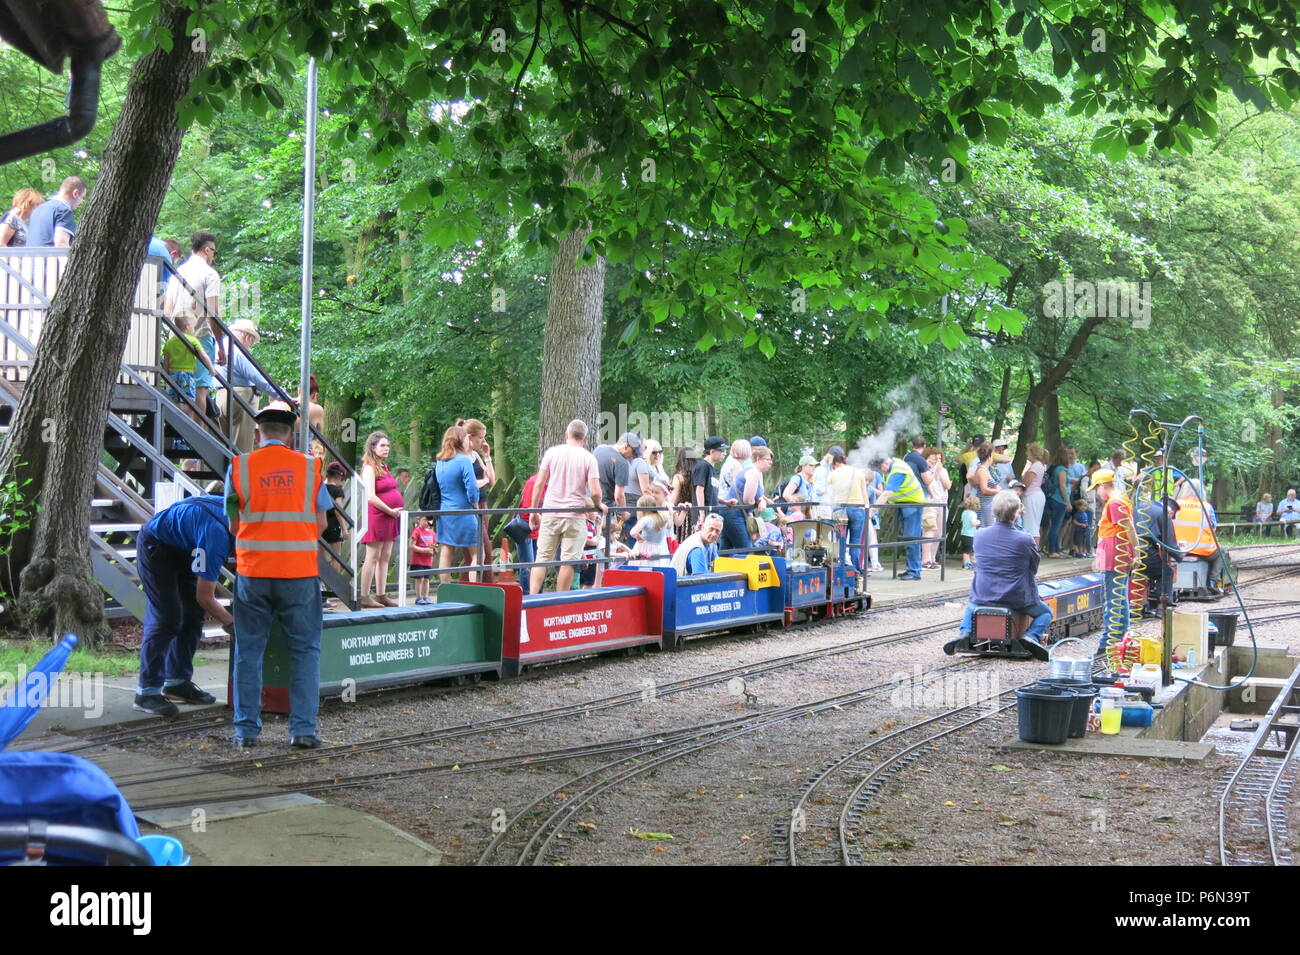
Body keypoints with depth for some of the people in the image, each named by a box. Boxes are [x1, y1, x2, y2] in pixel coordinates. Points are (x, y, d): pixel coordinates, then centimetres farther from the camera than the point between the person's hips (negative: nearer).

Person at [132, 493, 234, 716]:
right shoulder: (217, 538, -35)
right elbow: (205, 597, -26)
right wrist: (230, 624, -15)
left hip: (182, 548, 9)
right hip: (156, 546, -9)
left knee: (192, 615, 6)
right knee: (167, 619, -15)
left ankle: (177, 682, 13)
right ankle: (146, 693, -13)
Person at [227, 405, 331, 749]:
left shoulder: (239, 466, -1)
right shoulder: (309, 466, 0)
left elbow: (234, 524, 4)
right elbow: (321, 523, 5)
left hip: (253, 570, 1)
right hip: (300, 570, 0)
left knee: (249, 650, 11)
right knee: (305, 650, 8)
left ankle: (246, 729, 14)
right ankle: (303, 729, 4)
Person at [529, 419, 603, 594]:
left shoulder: (552, 452, 2)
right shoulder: (589, 458, -2)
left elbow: (539, 484, 1)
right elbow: (595, 492, -9)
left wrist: (534, 511, 9)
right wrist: (599, 505, 11)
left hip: (550, 513, 2)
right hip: (575, 516, -2)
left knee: (542, 558, 8)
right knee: (568, 561, 3)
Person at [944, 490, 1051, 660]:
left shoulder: (979, 535, -5)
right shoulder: (1025, 540, -15)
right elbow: (1034, 568, -1)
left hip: (983, 598, 3)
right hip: (1017, 600, -3)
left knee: (971, 606, 37)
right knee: (1045, 612, 25)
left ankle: (964, 632, 7)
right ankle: (1032, 636, -5)